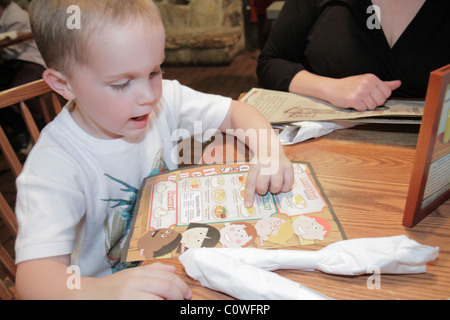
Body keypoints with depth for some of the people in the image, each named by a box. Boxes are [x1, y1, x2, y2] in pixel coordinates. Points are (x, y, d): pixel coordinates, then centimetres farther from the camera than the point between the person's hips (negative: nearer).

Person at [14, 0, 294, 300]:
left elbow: (235, 111, -3)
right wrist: (98, 291, -53)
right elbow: (34, 274, -32)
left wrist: (267, 145, -24)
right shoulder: (56, 164, -24)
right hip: (108, 278, -3)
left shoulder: (164, 100, -10)